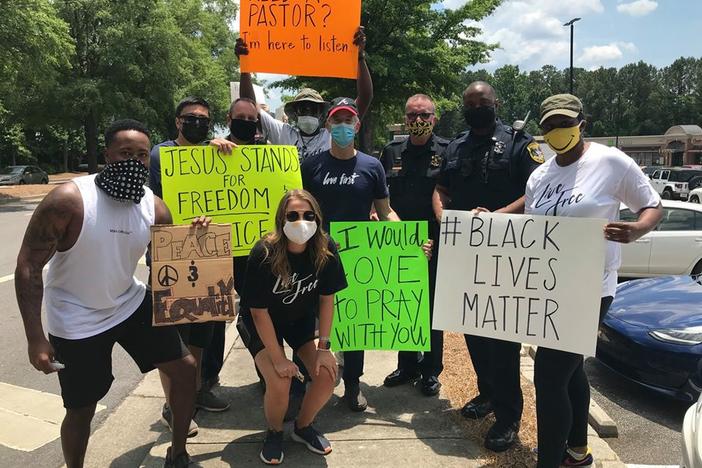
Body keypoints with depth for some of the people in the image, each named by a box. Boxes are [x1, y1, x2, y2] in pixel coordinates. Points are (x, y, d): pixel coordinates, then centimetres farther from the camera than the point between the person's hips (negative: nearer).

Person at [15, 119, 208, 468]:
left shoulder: (155, 208, -9)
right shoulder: (68, 200, -23)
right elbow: (28, 266, -19)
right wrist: (35, 337, -22)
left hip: (131, 304, 5)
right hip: (76, 321, -4)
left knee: (185, 368, 5)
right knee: (81, 410, 6)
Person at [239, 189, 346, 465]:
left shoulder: (326, 249, -21)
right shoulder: (263, 254, -30)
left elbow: (327, 299, -10)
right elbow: (259, 311, -23)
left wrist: (323, 346, -12)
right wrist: (278, 358, -21)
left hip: (301, 318, 4)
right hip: (261, 323, -3)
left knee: (327, 375, -12)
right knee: (279, 383, -22)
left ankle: (303, 427, 18)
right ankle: (274, 433, 11)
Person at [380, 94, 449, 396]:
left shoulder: (446, 151, -3)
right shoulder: (391, 152, 8)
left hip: (435, 243, -3)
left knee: (432, 307, 8)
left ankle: (431, 371, 24)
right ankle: (407, 365, 31)